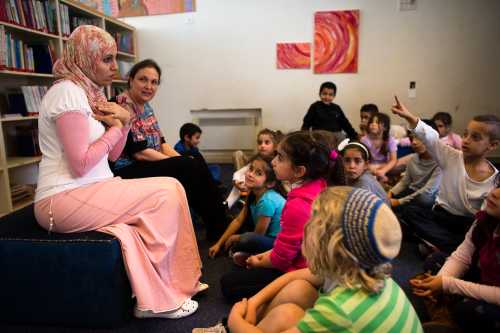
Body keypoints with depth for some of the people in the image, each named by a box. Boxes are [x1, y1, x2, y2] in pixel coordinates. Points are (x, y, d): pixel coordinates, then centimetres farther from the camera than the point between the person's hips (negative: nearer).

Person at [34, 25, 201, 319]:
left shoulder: (91, 93, 16)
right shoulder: (68, 91, -13)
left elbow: (111, 156, 15)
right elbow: (80, 164, -20)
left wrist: (124, 122, -1)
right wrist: (114, 129, -6)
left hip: (88, 194, 8)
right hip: (64, 200, -8)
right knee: (167, 191, -15)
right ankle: (160, 297, -3)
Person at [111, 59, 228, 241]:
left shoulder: (146, 107, 13)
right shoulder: (122, 106, -14)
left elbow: (160, 143, 12)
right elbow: (138, 152, -20)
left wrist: (182, 160, -5)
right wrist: (180, 162, -16)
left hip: (150, 165, 8)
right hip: (129, 171, -8)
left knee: (196, 166, -12)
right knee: (194, 169, -19)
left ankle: (220, 230, -8)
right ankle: (220, 231, -7)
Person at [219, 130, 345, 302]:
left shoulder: (298, 205, -34)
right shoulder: (321, 185, -9)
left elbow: (280, 259, -20)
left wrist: (258, 262, 2)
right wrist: (267, 254, 5)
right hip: (312, 264, 9)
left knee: (228, 284, 2)